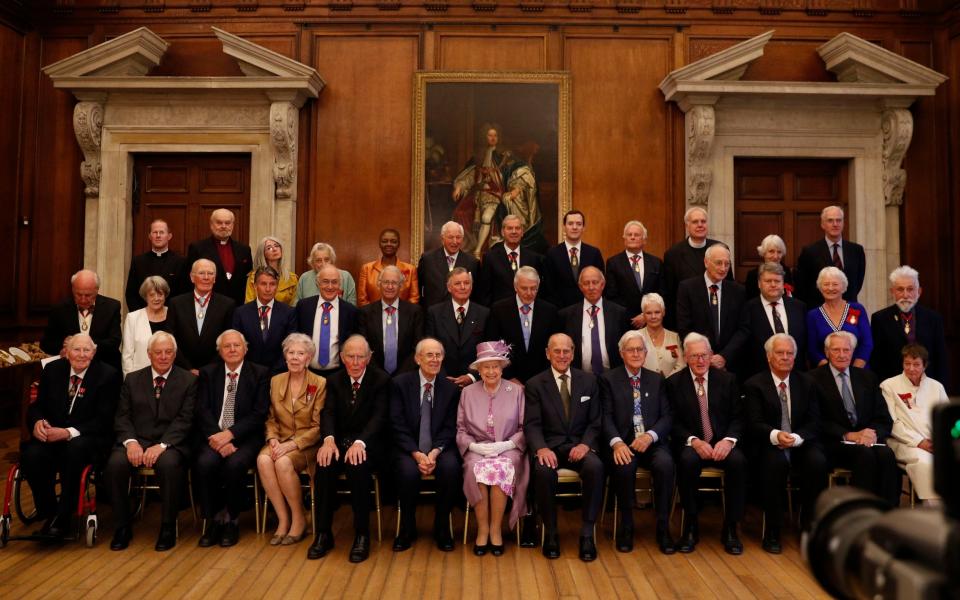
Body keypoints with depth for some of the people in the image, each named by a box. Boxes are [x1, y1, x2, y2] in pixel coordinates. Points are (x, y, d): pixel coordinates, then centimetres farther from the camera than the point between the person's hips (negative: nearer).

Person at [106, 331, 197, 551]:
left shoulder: (188, 380, 5)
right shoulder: (132, 380, 15)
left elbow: (185, 419, -5)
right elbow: (122, 417, 7)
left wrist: (161, 445, -19)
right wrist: (130, 441, -13)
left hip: (170, 443, -3)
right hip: (136, 440, 3)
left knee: (169, 464, -35)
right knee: (115, 464, -28)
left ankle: (168, 528, -16)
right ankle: (122, 527, -8)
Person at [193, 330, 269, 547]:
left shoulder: (260, 374, 5)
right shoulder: (208, 373, 12)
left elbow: (259, 414, -3)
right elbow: (203, 411, 2)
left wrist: (230, 434, -16)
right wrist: (218, 438, -15)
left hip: (244, 437, -2)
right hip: (213, 436, 2)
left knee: (235, 464, -31)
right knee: (205, 463, -29)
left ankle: (231, 521, -8)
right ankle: (212, 520, -9)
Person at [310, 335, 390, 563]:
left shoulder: (381, 379, -2)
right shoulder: (334, 380, 10)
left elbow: (379, 416, -13)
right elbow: (328, 413, -3)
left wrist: (360, 442, -31)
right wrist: (329, 439, -25)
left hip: (368, 442, -3)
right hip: (340, 440, 3)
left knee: (357, 465, -35)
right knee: (324, 465, -28)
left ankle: (362, 535, -20)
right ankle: (323, 533, -14)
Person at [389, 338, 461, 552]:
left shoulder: (451, 388, 5)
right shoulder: (400, 383, -1)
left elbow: (449, 428, 1)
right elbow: (398, 425, -6)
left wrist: (434, 452, -17)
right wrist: (417, 454, -18)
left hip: (439, 448, 2)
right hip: (408, 449, -1)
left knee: (451, 468, -30)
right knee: (408, 472, -32)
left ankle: (441, 528, -6)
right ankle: (407, 529, -5)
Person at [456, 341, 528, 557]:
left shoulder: (516, 390, 6)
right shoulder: (467, 392, 10)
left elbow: (525, 429, 4)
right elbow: (460, 429, 8)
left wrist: (506, 444, -12)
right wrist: (474, 445, -11)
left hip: (508, 449, -1)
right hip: (477, 450, 1)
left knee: (502, 469, -33)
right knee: (477, 469, -32)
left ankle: (496, 529, -17)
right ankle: (482, 529, -16)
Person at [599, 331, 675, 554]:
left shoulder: (657, 379, 16)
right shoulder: (608, 379, 8)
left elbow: (667, 416, 8)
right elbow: (606, 417, -1)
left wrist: (650, 436, -12)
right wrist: (617, 442, -20)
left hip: (652, 442, 2)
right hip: (623, 443, -2)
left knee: (665, 464, -30)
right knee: (624, 467, -34)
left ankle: (663, 528, -14)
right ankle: (626, 526, -11)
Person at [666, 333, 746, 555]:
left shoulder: (727, 380, 7)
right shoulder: (674, 383, 2)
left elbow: (737, 418, 4)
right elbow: (674, 422, -1)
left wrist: (729, 440, -15)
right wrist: (694, 441, -18)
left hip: (722, 444, 1)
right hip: (691, 445, -1)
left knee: (738, 460, -31)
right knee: (688, 460, -34)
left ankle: (730, 528, -15)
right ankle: (691, 526, -16)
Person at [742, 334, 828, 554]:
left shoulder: (807, 383, 12)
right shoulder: (754, 385, 1)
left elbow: (814, 423, 4)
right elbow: (754, 425, -8)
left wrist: (796, 438, -17)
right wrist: (775, 435, -30)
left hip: (801, 444, 3)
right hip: (769, 446, -3)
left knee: (818, 462, -29)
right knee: (776, 463, -35)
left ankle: (810, 529, -11)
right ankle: (772, 533, -20)